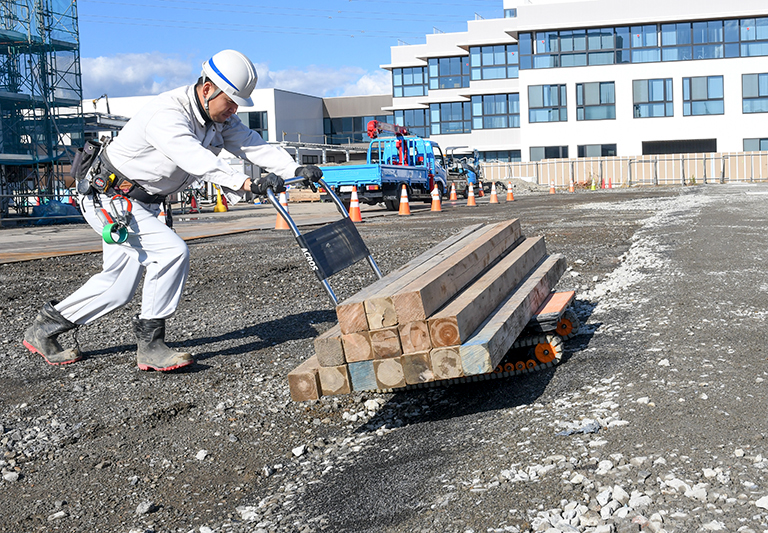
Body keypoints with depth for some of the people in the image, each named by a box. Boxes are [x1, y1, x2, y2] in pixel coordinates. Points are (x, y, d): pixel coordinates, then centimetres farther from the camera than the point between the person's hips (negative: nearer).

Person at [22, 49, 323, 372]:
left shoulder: (219, 118, -2)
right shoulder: (167, 114, -30)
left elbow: (252, 145, -13)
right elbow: (195, 158, -47)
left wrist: (294, 170, -29)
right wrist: (245, 184, -58)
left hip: (144, 204, 10)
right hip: (108, 199, -9)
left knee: (119, 285, 12)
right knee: (172, 252, -24)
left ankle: (45, 328, 29)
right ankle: (150, 345, -12)